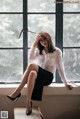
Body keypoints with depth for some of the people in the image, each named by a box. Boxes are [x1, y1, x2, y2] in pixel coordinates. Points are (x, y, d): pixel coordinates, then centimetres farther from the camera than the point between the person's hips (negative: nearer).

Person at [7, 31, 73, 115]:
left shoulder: (57, 51, 6)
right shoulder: (39, 51, 18)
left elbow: (60, 68, 5)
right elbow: (31, 59, -3)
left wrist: (66, 83, 1)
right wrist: (34, 44, -4)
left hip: (48, 77, -3)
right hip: (39, 76, 3)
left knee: (32, 66, -34)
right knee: (32, 73, -38)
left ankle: (17, 92, -32)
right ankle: (28, 103, -45)